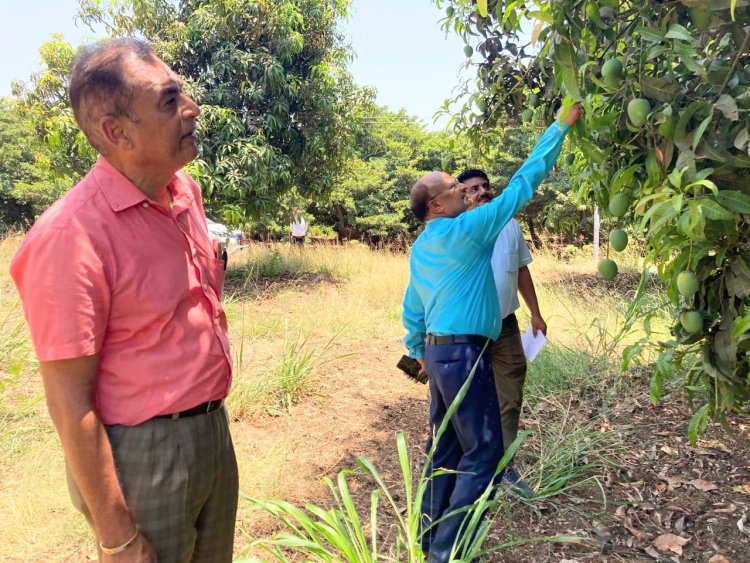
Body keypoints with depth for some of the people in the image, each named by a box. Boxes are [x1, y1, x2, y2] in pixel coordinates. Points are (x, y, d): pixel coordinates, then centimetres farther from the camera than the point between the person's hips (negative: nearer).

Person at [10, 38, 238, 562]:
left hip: (215, 428, 7)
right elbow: (69, 402, -19)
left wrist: (213, 418, 16)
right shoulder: (72, 234, -22)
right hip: (143, 453, -7)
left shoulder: (186, 189, 0)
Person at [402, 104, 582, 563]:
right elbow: (522, 184, -10)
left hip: (439, 351, 9)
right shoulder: (466, 229, -13)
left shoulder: (420, 248, 11)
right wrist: (561, 127, -2)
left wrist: (418, 352, 27)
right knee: (483, 452, -1)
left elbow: (412, 309, 16)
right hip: (464, 353, -9)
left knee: (445, 447, 16)